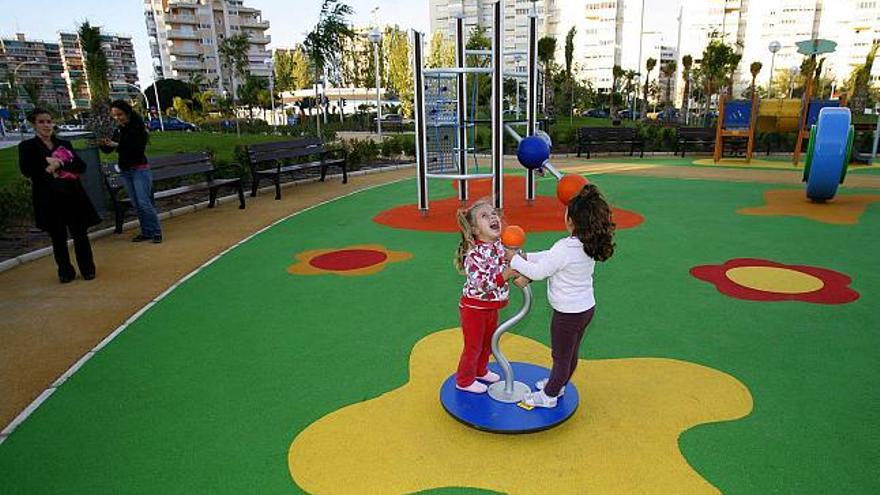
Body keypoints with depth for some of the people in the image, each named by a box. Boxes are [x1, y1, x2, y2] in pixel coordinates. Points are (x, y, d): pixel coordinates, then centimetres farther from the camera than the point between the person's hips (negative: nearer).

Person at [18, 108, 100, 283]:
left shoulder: (65, 144, 9)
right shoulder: (27, 147, 3)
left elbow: (81, 166, -3)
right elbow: (27, 170, -9)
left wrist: (59, 164, -16)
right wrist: (47, 163, -14)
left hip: (73, 195, 1)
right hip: (49, 199, -1)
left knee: (80, 234, 4)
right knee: (58, 237, 7)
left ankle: (87, 269, 18)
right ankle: (65, 271, 20)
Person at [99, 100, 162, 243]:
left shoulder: (139, 128, -10)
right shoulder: (118, 130, 8)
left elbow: (139, 149, -19)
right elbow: (109, 150, 10)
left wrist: (118, 145, -25)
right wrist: (103, 145, -11)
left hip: (140, 169, -6)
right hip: (124, 171, 6)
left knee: (144, 202, -9)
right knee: (136, 204, 8)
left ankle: (156, 232, 0)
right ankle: (146, 232, 15)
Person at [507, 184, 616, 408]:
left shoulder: (565, 249, -30)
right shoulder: (590, 245, -4)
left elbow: (537, 273, -19)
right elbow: (551, 256, 7)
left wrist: (514, 259, -6)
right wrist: (527, 257, 5)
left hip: (568, 314, -8)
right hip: (586, 308, 8)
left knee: (561, 357, 11)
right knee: (571, 353, 25)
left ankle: (549, 396, 31)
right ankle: (559, 384, 46)